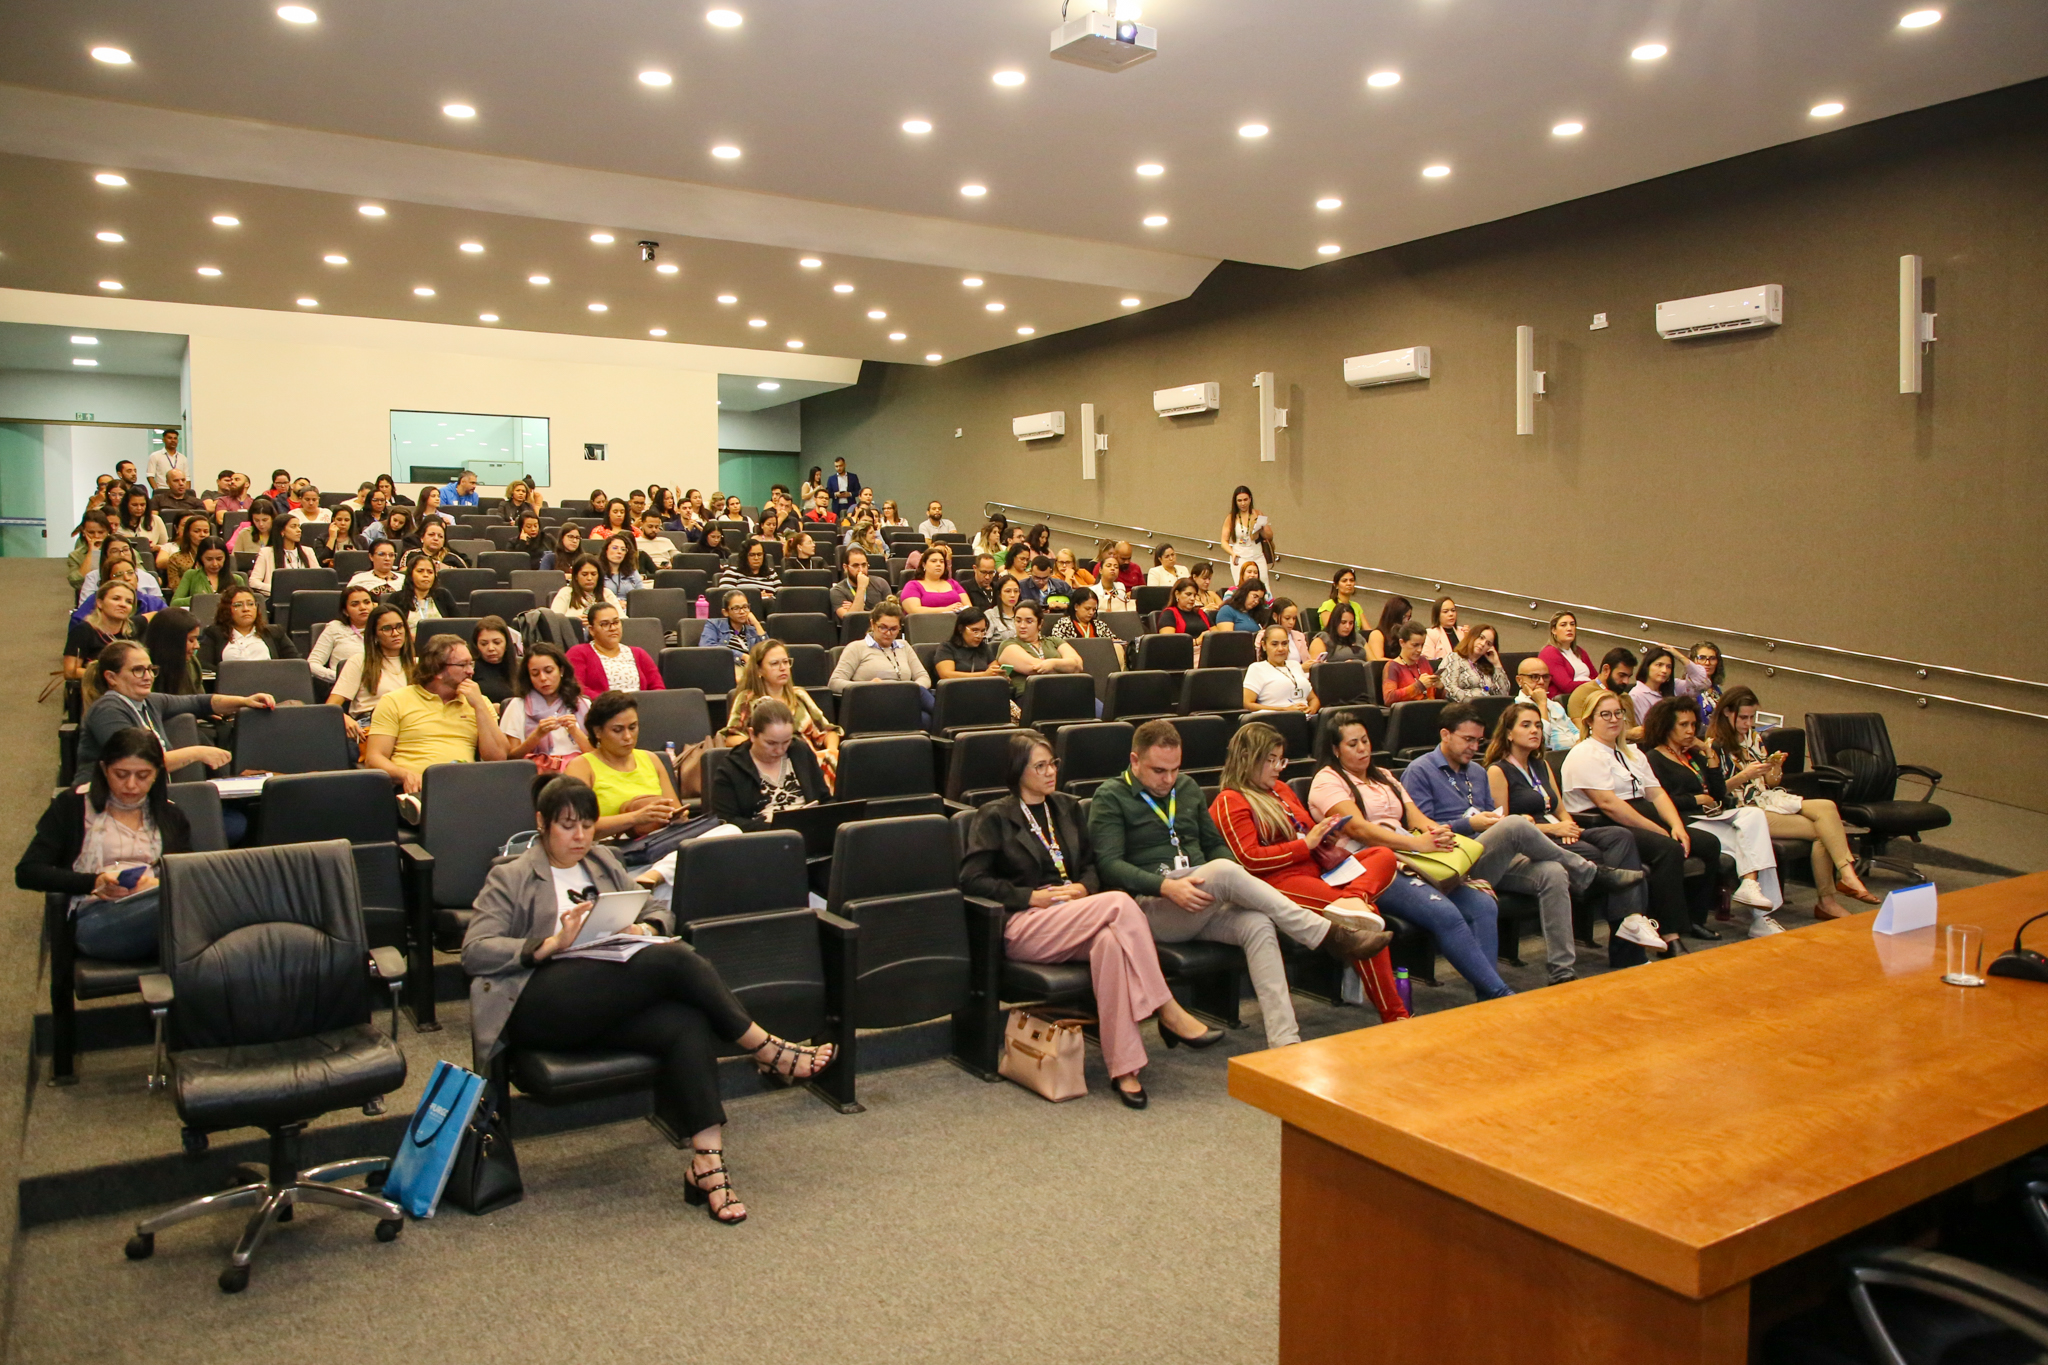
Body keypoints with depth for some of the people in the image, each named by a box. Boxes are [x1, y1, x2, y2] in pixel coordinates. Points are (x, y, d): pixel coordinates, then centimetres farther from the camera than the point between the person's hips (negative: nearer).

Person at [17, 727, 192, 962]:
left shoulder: (169, 816, 26)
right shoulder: (73, 806, 17)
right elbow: (27, 872, 9)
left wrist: (160, 884, -8)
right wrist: (94, 883, -6)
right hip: (96, 915, -3)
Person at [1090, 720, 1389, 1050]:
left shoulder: (1188, 788, 21)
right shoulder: (1111, 797, 1)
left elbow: (1216, 844, 26)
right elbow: (1109, 864, -10)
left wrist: (1237, 885, 2)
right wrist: (1167, 886, -25)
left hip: (1201, 900, 6)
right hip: (1150, 908, -6)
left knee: (1257, 924, -28)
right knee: (1224, 870, -33)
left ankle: (1284, 1043, -34)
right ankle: (1331, 936, -24)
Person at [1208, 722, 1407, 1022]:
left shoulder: (1281, 789, 25)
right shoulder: (1229, 802, -1)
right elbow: (1250, 859, -11)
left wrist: (1326, 834, 10)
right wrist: (1306, 843, -11)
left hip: (1315, 869, 9)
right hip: (1277, 882, -9)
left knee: (1384, 856, -7)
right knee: (1366, 916, -25)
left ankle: (1351, 898, -38)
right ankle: (1393, 1015, -23)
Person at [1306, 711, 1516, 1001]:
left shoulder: (1384, 776, 27)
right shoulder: (1327, 780, 2)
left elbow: (1415, 817, 17)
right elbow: (1358, 828, -13)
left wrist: (1437, 833, -8)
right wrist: (1417, 844, -22)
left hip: (1409, 863, 8)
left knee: (1483, 905, -16)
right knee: (1444, 913, -29)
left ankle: (1487, 998, -16)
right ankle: (1500, 994, -22)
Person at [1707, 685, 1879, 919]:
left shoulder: (1754, 738, 18)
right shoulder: (1714, 745, -4)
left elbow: (1770, 783, 19)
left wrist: (1776, 768, -2)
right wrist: (1744, 775, -20)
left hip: (1768, 799, 7)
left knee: (1827, 807, -21)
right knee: (1820, 830, -20)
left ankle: (1847, 876, -22)